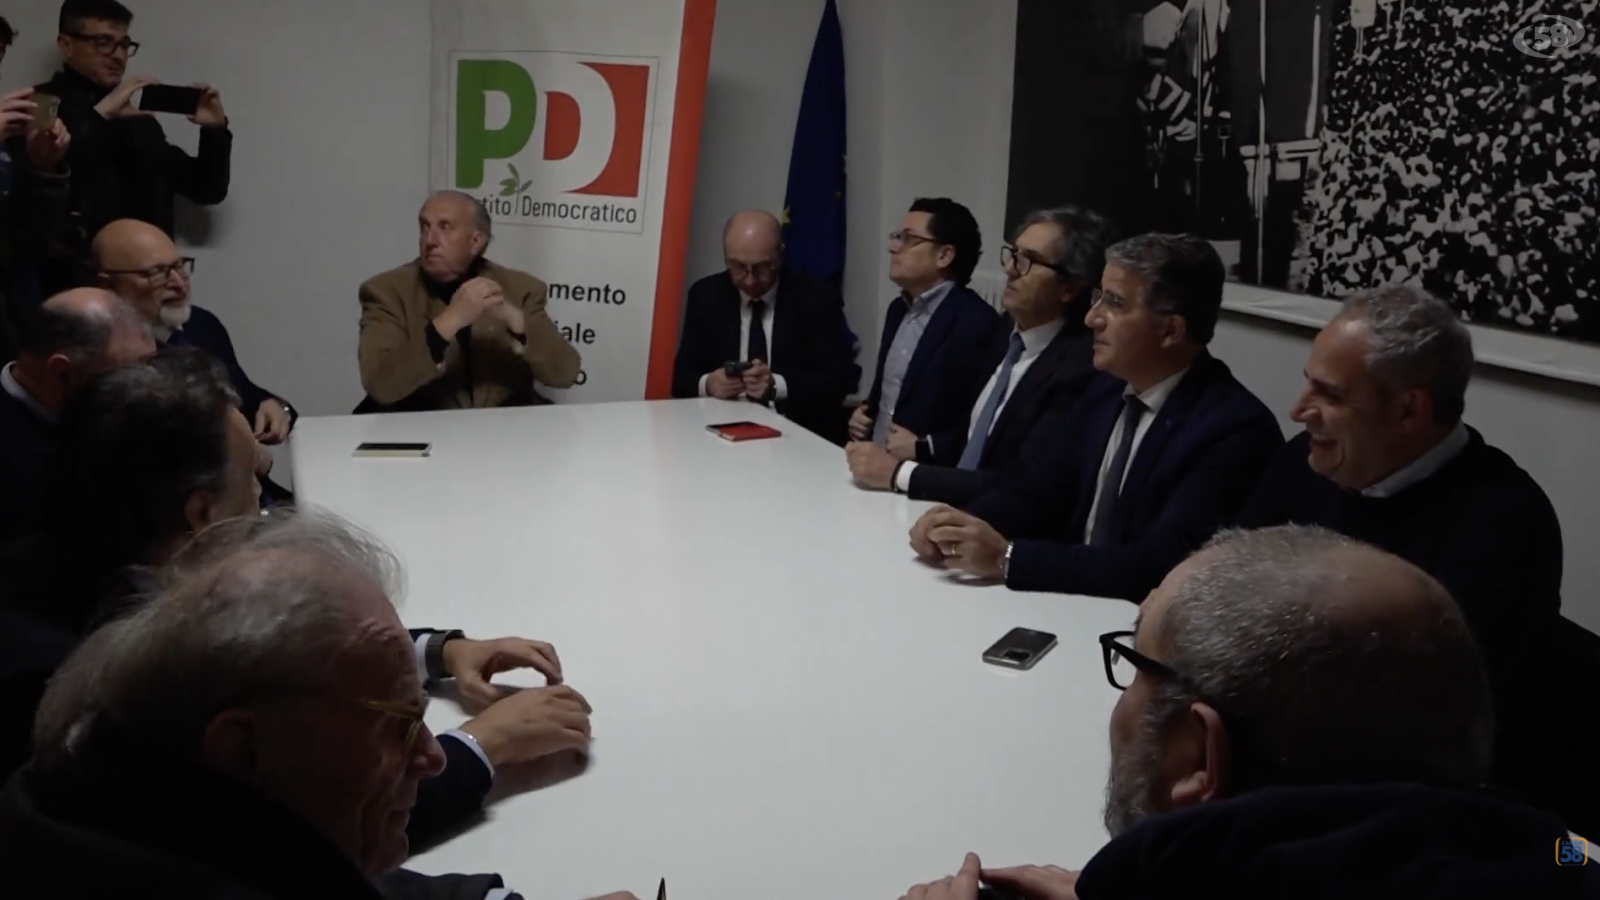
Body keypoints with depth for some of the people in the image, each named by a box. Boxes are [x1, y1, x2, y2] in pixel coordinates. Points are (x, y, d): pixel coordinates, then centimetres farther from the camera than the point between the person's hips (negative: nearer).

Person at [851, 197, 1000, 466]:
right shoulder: (900, 308, 13)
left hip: (926, 475, -6)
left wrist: (923, 449, -20)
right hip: (873, 460, 6)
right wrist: (864, 412, 6)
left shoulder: (978, 324, -14)